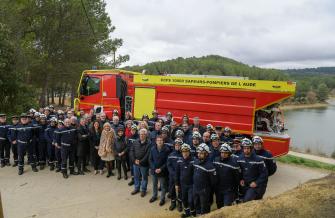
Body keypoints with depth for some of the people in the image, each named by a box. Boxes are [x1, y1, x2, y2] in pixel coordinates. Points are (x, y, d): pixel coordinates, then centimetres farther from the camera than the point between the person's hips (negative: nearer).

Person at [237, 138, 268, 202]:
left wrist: (256, 183, -16)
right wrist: (241, 179, -2)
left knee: (247, 201, -21)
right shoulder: (240, 159, 1)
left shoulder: (258, 159, -14)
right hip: (244, 185, 5)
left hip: (254, 185, -5)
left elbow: (264, 173, -9)